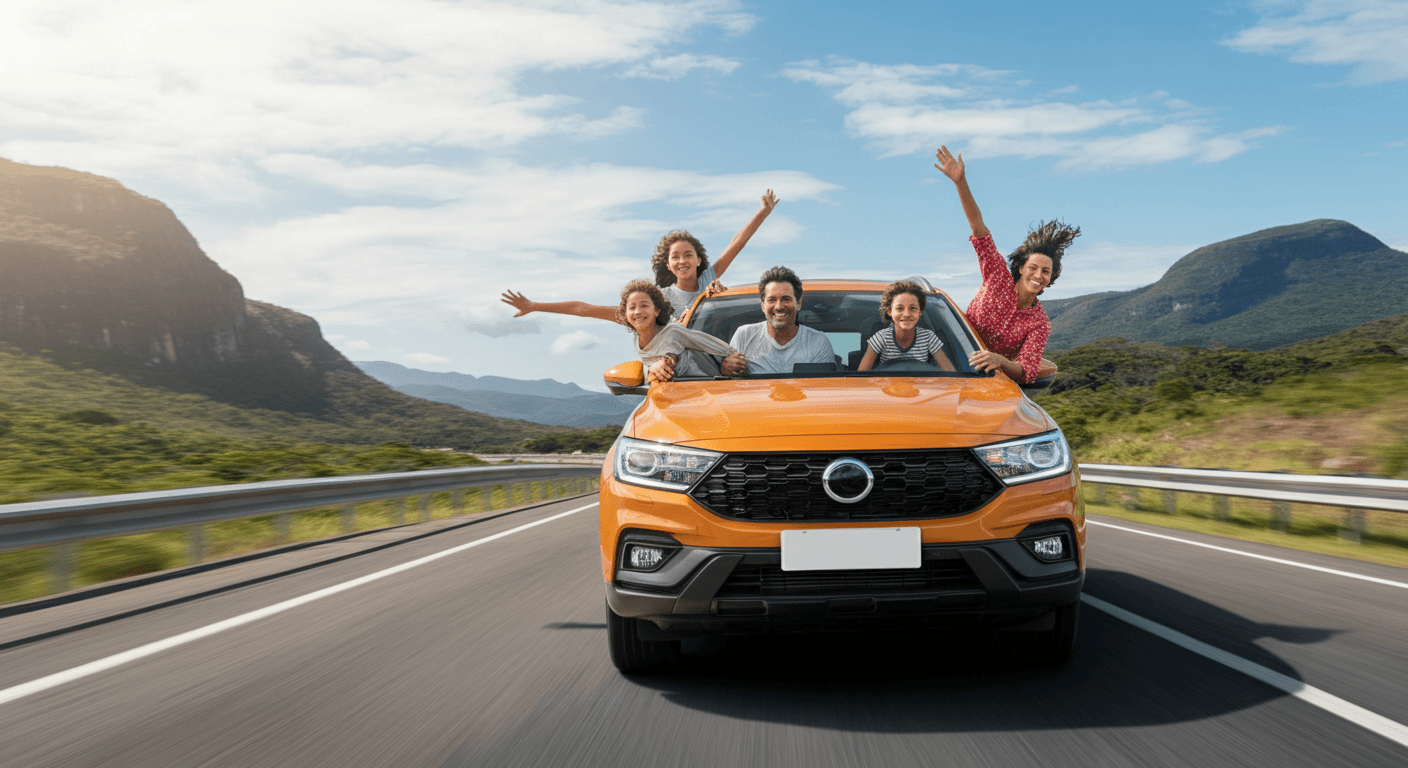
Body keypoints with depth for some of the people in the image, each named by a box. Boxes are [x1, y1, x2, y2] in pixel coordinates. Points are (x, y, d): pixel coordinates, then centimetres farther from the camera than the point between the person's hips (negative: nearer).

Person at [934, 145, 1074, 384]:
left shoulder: (1040, 324, -17)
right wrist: (960, 182, -32)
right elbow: (977, 226, -23)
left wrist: (1000, 361, -53)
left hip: (997, 371, 0)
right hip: (960, 353, 1)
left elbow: (1026, 372, -29)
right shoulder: (1000, 278, -17)